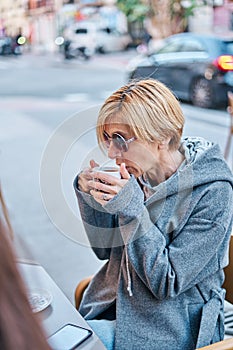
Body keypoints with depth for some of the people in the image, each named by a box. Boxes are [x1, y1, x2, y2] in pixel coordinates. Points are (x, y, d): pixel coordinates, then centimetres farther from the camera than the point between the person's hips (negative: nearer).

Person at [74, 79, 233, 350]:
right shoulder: (136, 173, -7)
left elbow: (167, 282, -21)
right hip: (113, 304, 5)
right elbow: (105, 248, 4)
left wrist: (132, 210, -29)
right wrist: (90, 196, -13)